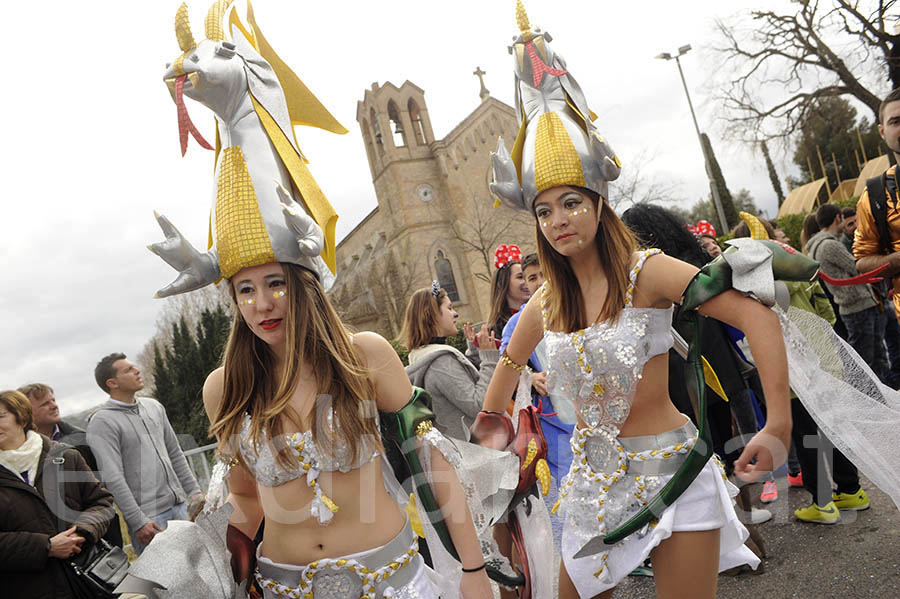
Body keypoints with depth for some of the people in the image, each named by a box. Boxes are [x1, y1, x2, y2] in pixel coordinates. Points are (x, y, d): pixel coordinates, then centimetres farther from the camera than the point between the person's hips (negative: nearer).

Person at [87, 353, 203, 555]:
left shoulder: (154, 406, 13)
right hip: (148, 515, -6)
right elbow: (112, 478, -14)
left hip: (179, 505, 6)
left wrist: (194, 491, 15)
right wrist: (138, 521, -17)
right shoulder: (102, 422, -9)